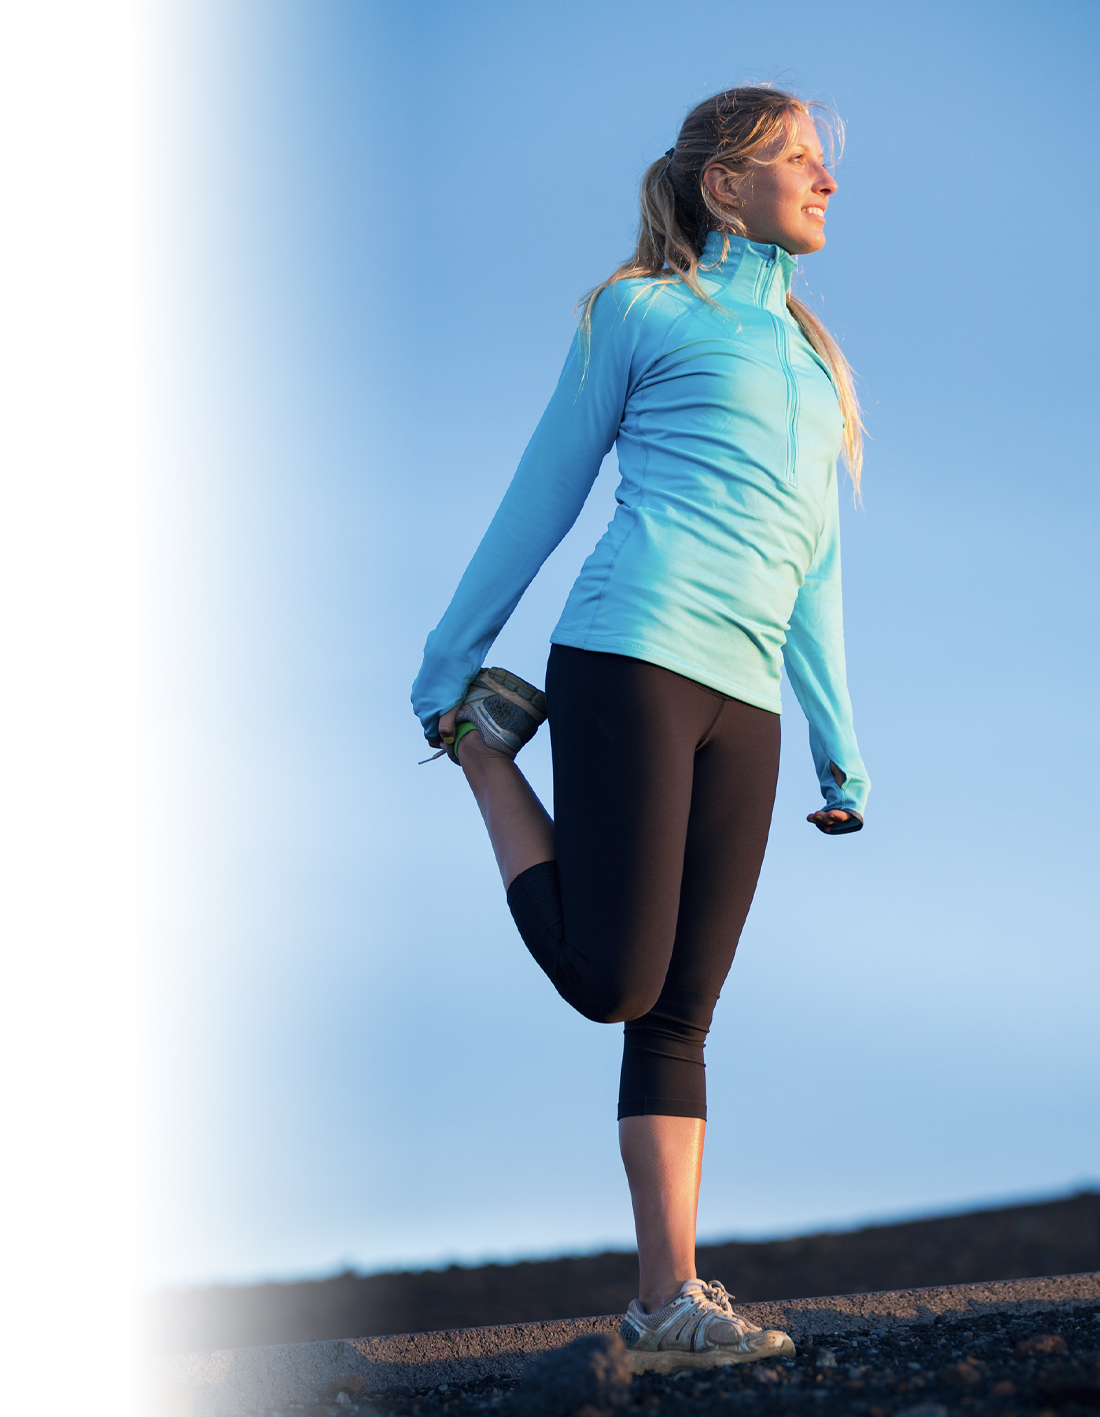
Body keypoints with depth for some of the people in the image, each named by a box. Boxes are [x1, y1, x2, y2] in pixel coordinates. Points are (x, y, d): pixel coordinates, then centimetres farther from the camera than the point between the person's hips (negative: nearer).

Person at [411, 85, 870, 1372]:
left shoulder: (815, 362, 25)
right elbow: (542, 496, 9)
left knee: (681, 1014, 2)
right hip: (631, 657, -6)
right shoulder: (644, 313, 7)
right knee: (611, 980, -12)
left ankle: (670, 1300, 1)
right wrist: (447, 662, 9)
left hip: (743, 706, 6)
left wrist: (839, 747, 20)